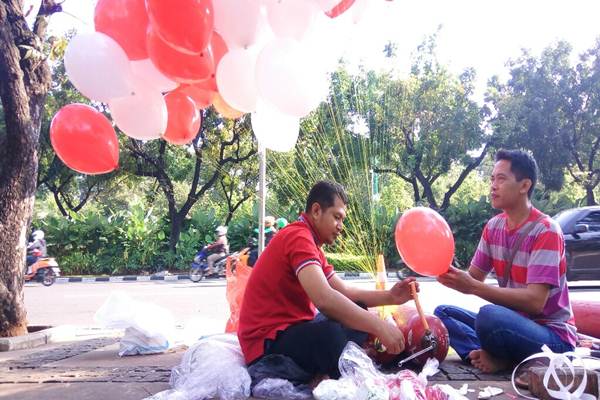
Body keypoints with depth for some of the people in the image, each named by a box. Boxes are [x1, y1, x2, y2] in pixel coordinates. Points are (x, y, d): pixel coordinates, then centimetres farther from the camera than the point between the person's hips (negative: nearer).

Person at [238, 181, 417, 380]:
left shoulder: (311, 243, 17)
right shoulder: (298, 236, -18)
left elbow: (344, 291, 13)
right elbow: (324, 299, -33)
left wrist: (390, 297, 0)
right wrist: (378, 326, -29)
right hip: (269, 341, -11)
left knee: (358, 311, 14)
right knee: (331, 333, -38)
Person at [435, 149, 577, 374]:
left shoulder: (545, 231, -18)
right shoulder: (493, 226, 4)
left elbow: (534, 301, -26)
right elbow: (474, 278, 6)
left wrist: (473, 287, -32)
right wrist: (451, 274, -18)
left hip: (553, 335, -8)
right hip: (513, 322, 8)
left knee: (490, 315, -35)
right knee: (443, 313, -3)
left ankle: (499, 358, -7)